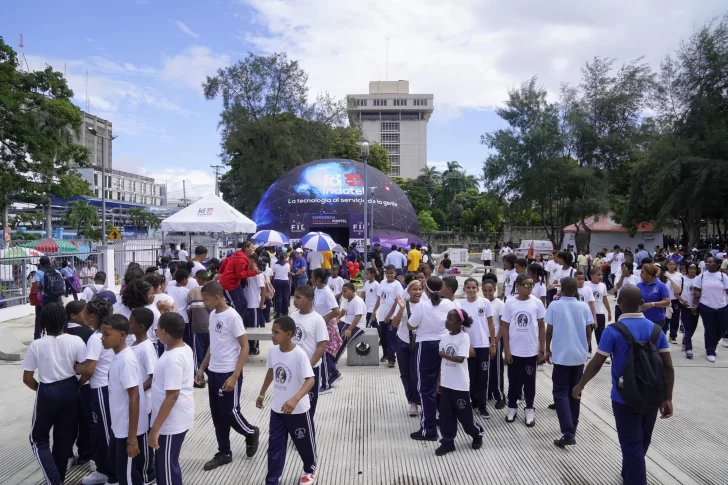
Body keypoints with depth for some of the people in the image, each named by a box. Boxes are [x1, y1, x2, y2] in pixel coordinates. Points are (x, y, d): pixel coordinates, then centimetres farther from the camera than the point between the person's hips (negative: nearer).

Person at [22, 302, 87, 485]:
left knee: (38, 438, 16)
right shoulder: (75, 341, -11)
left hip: (47, 392, -2)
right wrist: (76, 384, 9)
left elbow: (27, 378, -6)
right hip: (70, 390, 2)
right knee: (64, 438, 17)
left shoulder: (36, 345, -11)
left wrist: (40, 389, 13)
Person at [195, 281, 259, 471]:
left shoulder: (232, 316, -18)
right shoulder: (213, 315, 6)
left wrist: (234, 377, -20)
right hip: (213, 372, 8)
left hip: (228, 374, -7)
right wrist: (202, 368, 14)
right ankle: (224, 453, 26)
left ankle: (251, 434, 29)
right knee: (217, 415, 12)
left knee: (229, 413, 2)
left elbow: (245, 347, -16)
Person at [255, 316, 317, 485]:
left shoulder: (299, 354, -26)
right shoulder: (272, 350, -6)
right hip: (277, 408, 5)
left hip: (298, 409, -4)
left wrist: (295, 400, -46)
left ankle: (310, 470, 43)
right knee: (275, 445, 9)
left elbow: (310, 380, -32)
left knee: (304, 443, 17)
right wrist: (262, 394, 19)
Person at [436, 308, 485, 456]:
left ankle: (477, 434, 34)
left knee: (464, 414, 8)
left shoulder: (464, 337, -15)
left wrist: (444, 354, -18)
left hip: (460, 384, -6)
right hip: (446, 383, 6)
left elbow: (460, 359, -25)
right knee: (445, 415, 8)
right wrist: (439, 381, 12)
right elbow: (442, 362, 10)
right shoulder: (445, 338, 4)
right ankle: (447, 442, 21)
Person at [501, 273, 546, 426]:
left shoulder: (536, 302, -5)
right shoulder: (510, 303, -7)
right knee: (514, 381, 11)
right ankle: (512, 408, 28)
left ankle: (529, 410, 26)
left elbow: (541, 327, 1)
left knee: (529, 382, 11)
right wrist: (506, 350, -4)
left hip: (531, 351, 0)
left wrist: (542, 350, 0)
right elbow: (505, 327, -2)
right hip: (514, 351, 0)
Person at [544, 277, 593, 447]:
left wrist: (548, 350, 9)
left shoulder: (554, 306, -8)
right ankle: (572, 427, 30)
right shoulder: (584, 307, -2)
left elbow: (549, 331, -5)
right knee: (574, 392, 18)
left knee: (561, 393, -1)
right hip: (579, 355, 4)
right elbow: (588, 333, 2)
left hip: (561, 355, -3)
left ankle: (568, 433, -11)